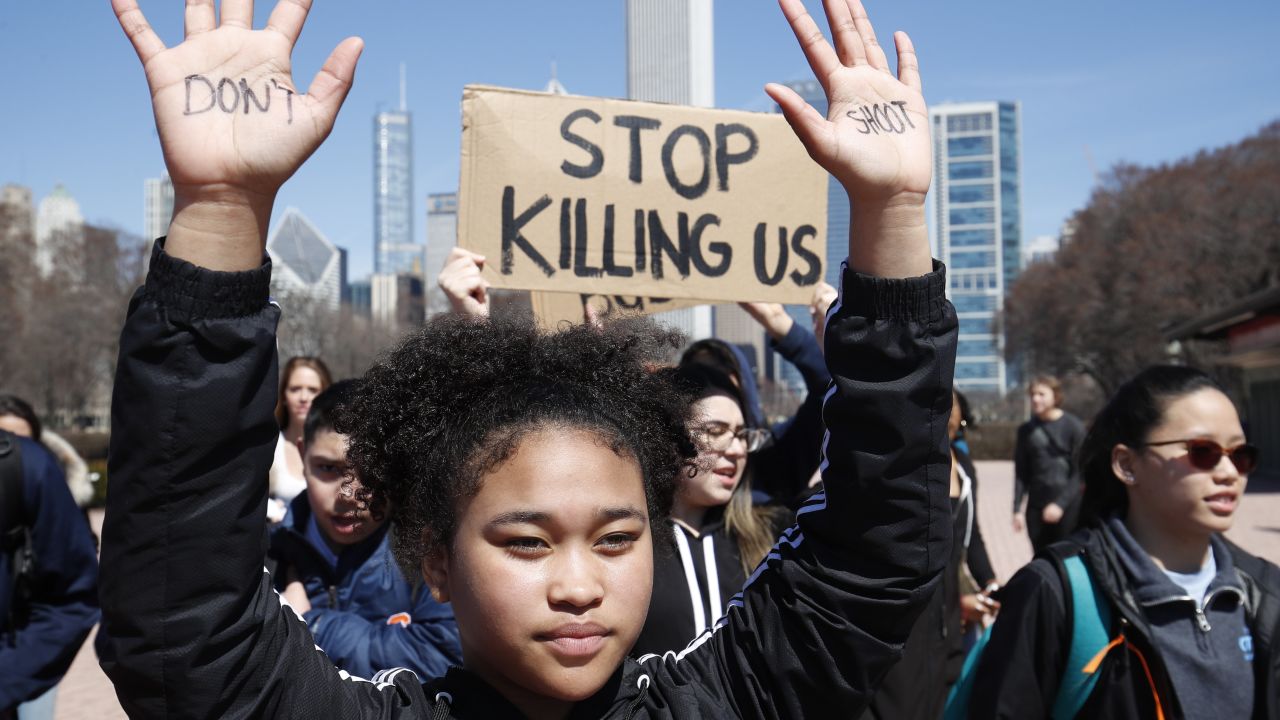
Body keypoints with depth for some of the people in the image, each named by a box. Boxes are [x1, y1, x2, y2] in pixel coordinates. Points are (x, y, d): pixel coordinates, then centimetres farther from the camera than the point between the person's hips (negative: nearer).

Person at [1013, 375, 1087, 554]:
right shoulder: (1026, 430, 7)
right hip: (1036, 507, 3)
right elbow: (1021, 473, 9)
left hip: (1068, 507, -3)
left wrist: (1060, 503, -14)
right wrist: (1018, 509, 2)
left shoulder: (1073, 426, -3)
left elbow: (1079, 472, -6)